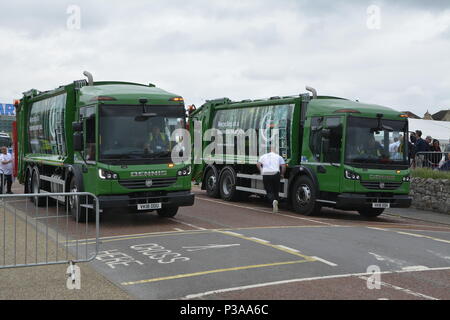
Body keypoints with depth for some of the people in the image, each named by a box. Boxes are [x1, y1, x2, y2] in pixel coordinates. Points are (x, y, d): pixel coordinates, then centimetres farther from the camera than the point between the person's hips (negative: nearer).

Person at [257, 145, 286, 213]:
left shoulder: (264, 156, 15)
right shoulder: (278, 157, 10)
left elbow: (258, 164, 3)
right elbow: (283, 166, -1)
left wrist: (261, 171, 14)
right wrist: (282, 174, 11)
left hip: (266, 175, 0)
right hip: (275, 174, 0)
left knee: (269, 192, 2)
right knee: (276, 191, 13)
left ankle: (273, 201, -27)